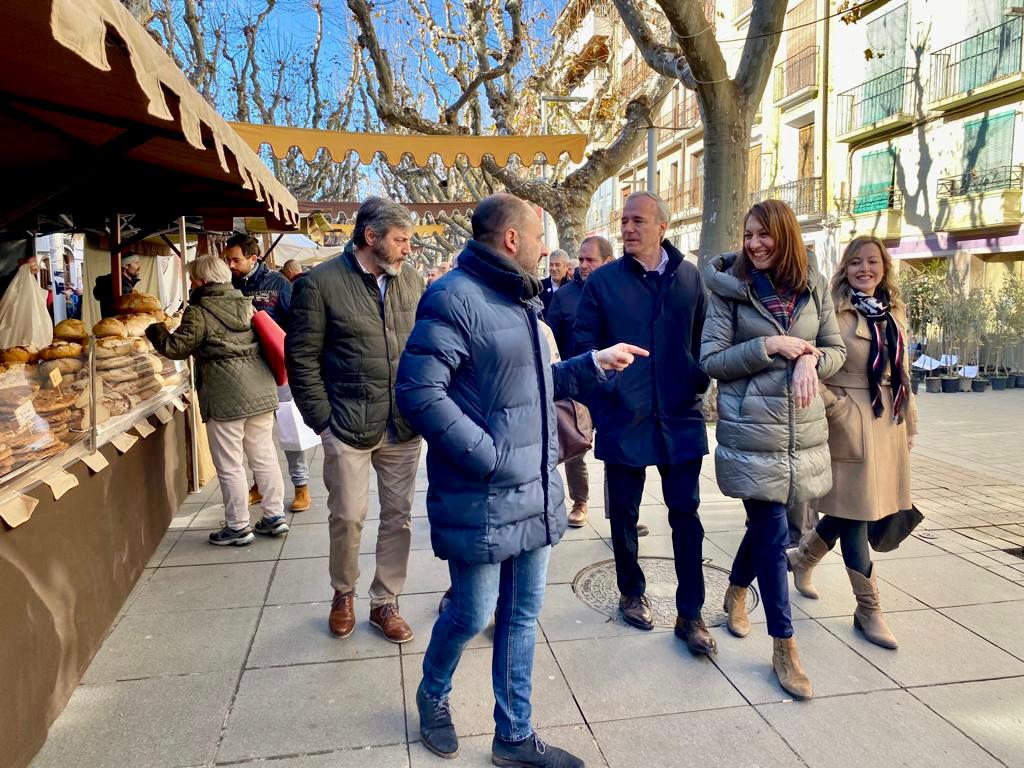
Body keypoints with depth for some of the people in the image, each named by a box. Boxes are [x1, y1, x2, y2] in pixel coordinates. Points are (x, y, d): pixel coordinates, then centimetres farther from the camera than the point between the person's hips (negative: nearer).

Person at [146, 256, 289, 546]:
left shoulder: (199, 312, -8)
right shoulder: (246, 304, 12)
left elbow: (176, 347, -5)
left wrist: (154, 329, 11)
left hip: (225, 398, -7)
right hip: (261, 391, 7)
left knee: (230, 465, 4)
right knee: (264, 455, 14)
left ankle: (238, 526, 13)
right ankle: (274, 516, 20)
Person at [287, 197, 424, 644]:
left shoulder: (410, 279, 5)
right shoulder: (320, 283, -8)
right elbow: (301, 356, -5)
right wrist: (322, 420, -8)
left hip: (404, 426, 4)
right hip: (348, 427, -3)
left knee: (398, 517, 11)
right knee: (347, 518, 7)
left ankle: (385, 603, 29)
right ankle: (343, 594, 34)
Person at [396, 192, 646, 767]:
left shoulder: (521, 300, 14)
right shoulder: (454, 299, -15)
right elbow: (419, 392, -22)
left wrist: (594, 363, 13)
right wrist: (487, 455, -22)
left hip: (537, 492, 8)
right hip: (484, 501, -8)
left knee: (523, 618, 16)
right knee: (473, 616, 7)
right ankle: (433, 695, 39)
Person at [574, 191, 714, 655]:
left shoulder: (689, 277, 4)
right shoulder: (603, 281, -3)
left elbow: (704, 338, 10)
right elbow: (583, 344, -2)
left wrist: (699, 386, 4)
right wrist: (597, 402, -7)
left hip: (680, 417, 2)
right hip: (624, 419, -1)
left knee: (686, 513, 6)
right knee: (624, 513, 12)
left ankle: (690, 614, 19)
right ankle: (631, 593, 34)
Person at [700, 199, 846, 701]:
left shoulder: (813, 288, 6)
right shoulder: (732, 291, -4)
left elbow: (837, 350, 10)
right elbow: (710, 360, -7)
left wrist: (810, 359, -12)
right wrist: (770, 346, -16)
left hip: (803, 428, 4)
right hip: (752, 429, -4)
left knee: (765, 522, 17)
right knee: (774, 533, -2)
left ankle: (736, 591, 45)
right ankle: (784, 648, 12)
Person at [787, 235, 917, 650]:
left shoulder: (895, 312, 12)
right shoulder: (834, 312, -10)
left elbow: (903, 373, 17)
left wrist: (910, 425, 17)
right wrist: (835, 406, -17)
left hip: (888, 426, 7)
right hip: (850, 426, -7)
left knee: (852, 511, 14)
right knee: (854, 513, 1)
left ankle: (801, 558, 39)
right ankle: (868, 610, 14)